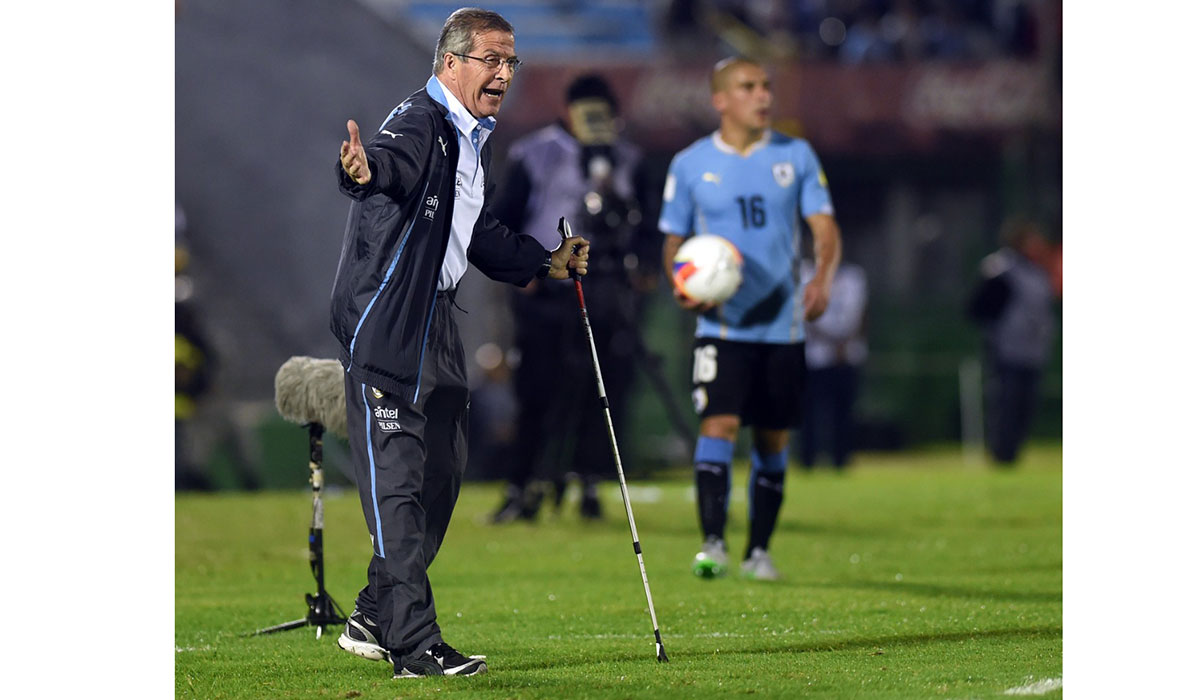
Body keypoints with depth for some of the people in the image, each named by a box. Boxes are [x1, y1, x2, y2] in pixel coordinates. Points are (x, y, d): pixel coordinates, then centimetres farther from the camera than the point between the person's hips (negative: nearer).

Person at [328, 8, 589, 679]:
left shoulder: (478, 141, 15)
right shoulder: (419, 123, -16)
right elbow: (394, 161, -41)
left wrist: (545, 263, 28)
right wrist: (366, 169, -63)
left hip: (435, 321, 10)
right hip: (384, 324, -10)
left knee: (442, 474, 14)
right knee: (398, 481, -11)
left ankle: (374, 619, 27)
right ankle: (414, 645, -13)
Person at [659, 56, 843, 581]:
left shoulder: (796, 156, 5)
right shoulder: (690, 164, 3)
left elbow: (826, 228, 2)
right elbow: (673, 240, 10)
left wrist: (823, 278, -18)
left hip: (783, 322, 2)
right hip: (722, 325, -2)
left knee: (773, 440, 7)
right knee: (719, 425, -18)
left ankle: (758, 551, 18)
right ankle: (713, 544, -21)